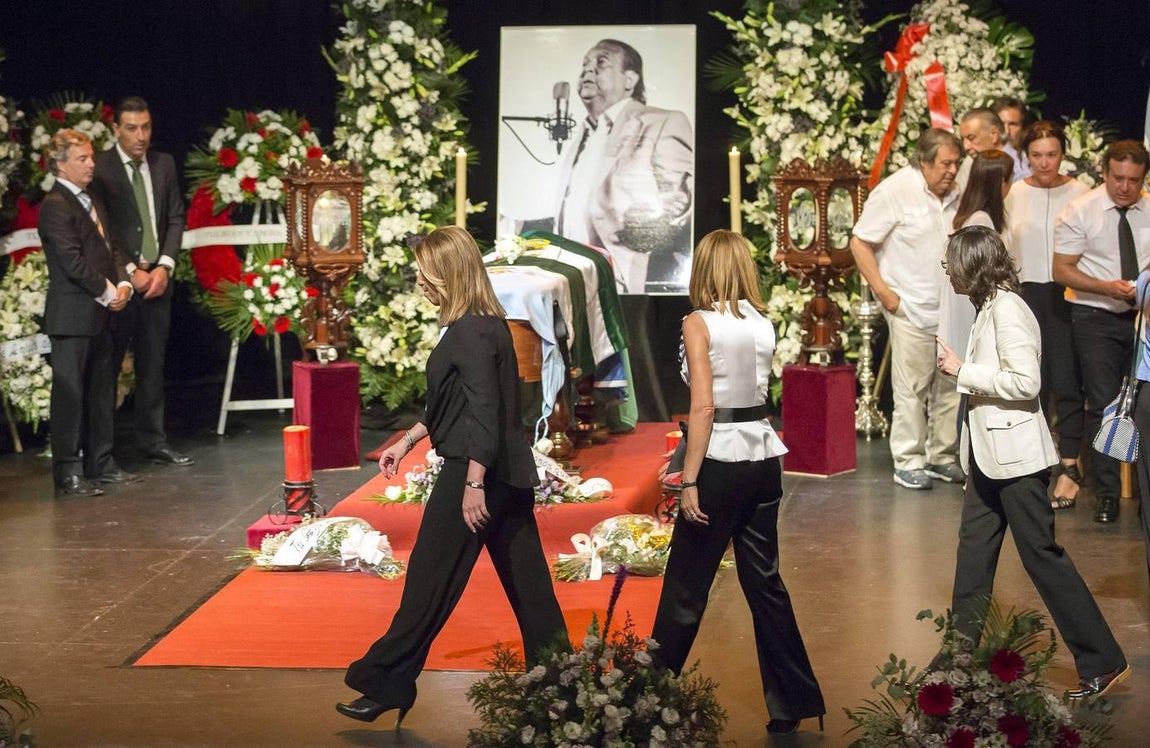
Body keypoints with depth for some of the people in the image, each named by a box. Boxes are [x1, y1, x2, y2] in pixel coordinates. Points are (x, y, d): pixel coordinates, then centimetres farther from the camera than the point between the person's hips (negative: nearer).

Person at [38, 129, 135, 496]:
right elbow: (72, 261, -19)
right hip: (72, 316, -9)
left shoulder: (92, 203, 18)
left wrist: (122, 284, 1)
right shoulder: (55, 206, -12)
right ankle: (68, 474, -2)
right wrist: (107, 291, -13)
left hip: (100, 314, 9)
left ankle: (100, 463, 24)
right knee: (69, 393, -5)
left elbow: (111, 249, 19)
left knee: (102, 392, 14)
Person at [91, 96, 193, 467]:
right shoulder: (100, 169, -5)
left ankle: (153, 441, 16)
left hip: (157, 276, 5)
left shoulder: (164, 164, 10)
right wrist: (130, 271, -12)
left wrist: (164, 267, -3)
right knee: (107, 364, 0)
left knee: (153, 363, 9)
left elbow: (176, 219, 9)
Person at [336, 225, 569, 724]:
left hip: (477, 471, -9)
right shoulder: (490, 325, 13)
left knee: (430, 580, 0)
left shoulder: (470, 332, -17)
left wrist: (473, 483, -24)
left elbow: (484, 413, -22)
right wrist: (408, 440, 25)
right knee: (526, 580, 11)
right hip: (510, 474, 10)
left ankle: (387, 683, 10)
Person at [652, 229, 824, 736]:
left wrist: (689, 480, -15)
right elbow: (759, 389, 11)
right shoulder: (762, 323, 7)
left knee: (685, 586, 3)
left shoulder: (700, 323, -9)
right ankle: (794, 702, 14)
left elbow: (703, 406, -16)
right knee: (764, 580, 12)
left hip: (721, 462, -6)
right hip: (764, 459, 6)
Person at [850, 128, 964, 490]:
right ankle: (908, 463, 3)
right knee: (912, 389, -5)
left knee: (950, 387, 10)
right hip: (912, 310, -6)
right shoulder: (894, 191, -10)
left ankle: (943, 457, 21)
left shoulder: (955, 195, 9)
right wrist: (882, 290, -13)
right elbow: (860, 243, -8)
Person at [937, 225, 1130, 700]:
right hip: (990, 455, 10)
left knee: (1041, 555, -5)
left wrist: (964, 371, -18)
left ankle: (1102, 662, 2)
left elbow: (1026, 381, -24)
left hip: (1017, 457, -10)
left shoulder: (1007, 309, -18)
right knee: (974, 554, 14)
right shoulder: (988, 308, 11)